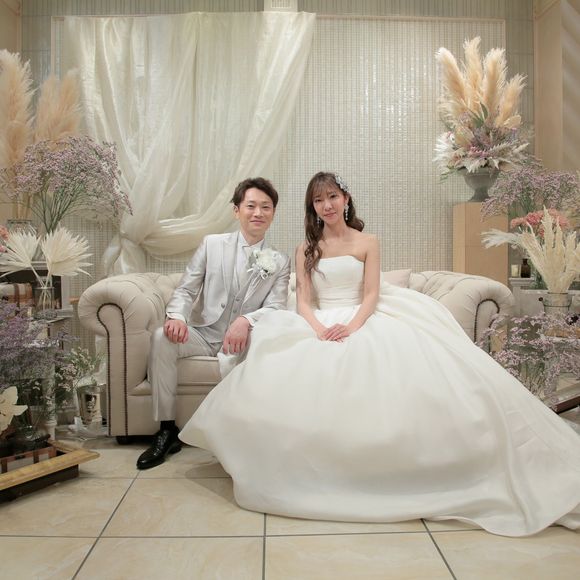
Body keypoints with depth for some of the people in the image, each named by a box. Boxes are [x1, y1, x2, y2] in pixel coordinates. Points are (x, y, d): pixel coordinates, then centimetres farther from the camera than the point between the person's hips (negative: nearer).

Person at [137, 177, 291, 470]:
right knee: (162, 337, -27)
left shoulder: (280, 262, 5)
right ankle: (167, 430, -15)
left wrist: (246, 320, -29)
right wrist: (177, 317, -22)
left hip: (242, 339, -1)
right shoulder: (212, 244, 5)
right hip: (203, 333, 1)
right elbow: (186, 289, 2)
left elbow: (275, 308, -6)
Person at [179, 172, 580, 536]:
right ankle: (313, 469, -14)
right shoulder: (306, 250, 15)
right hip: (320, 326, 1)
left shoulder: (367, 243, 12)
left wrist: (352, 325, -20)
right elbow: (303, 301, 5)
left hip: (363, 322, -1)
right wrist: (319, 328, -18)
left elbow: (371, 295, 1)